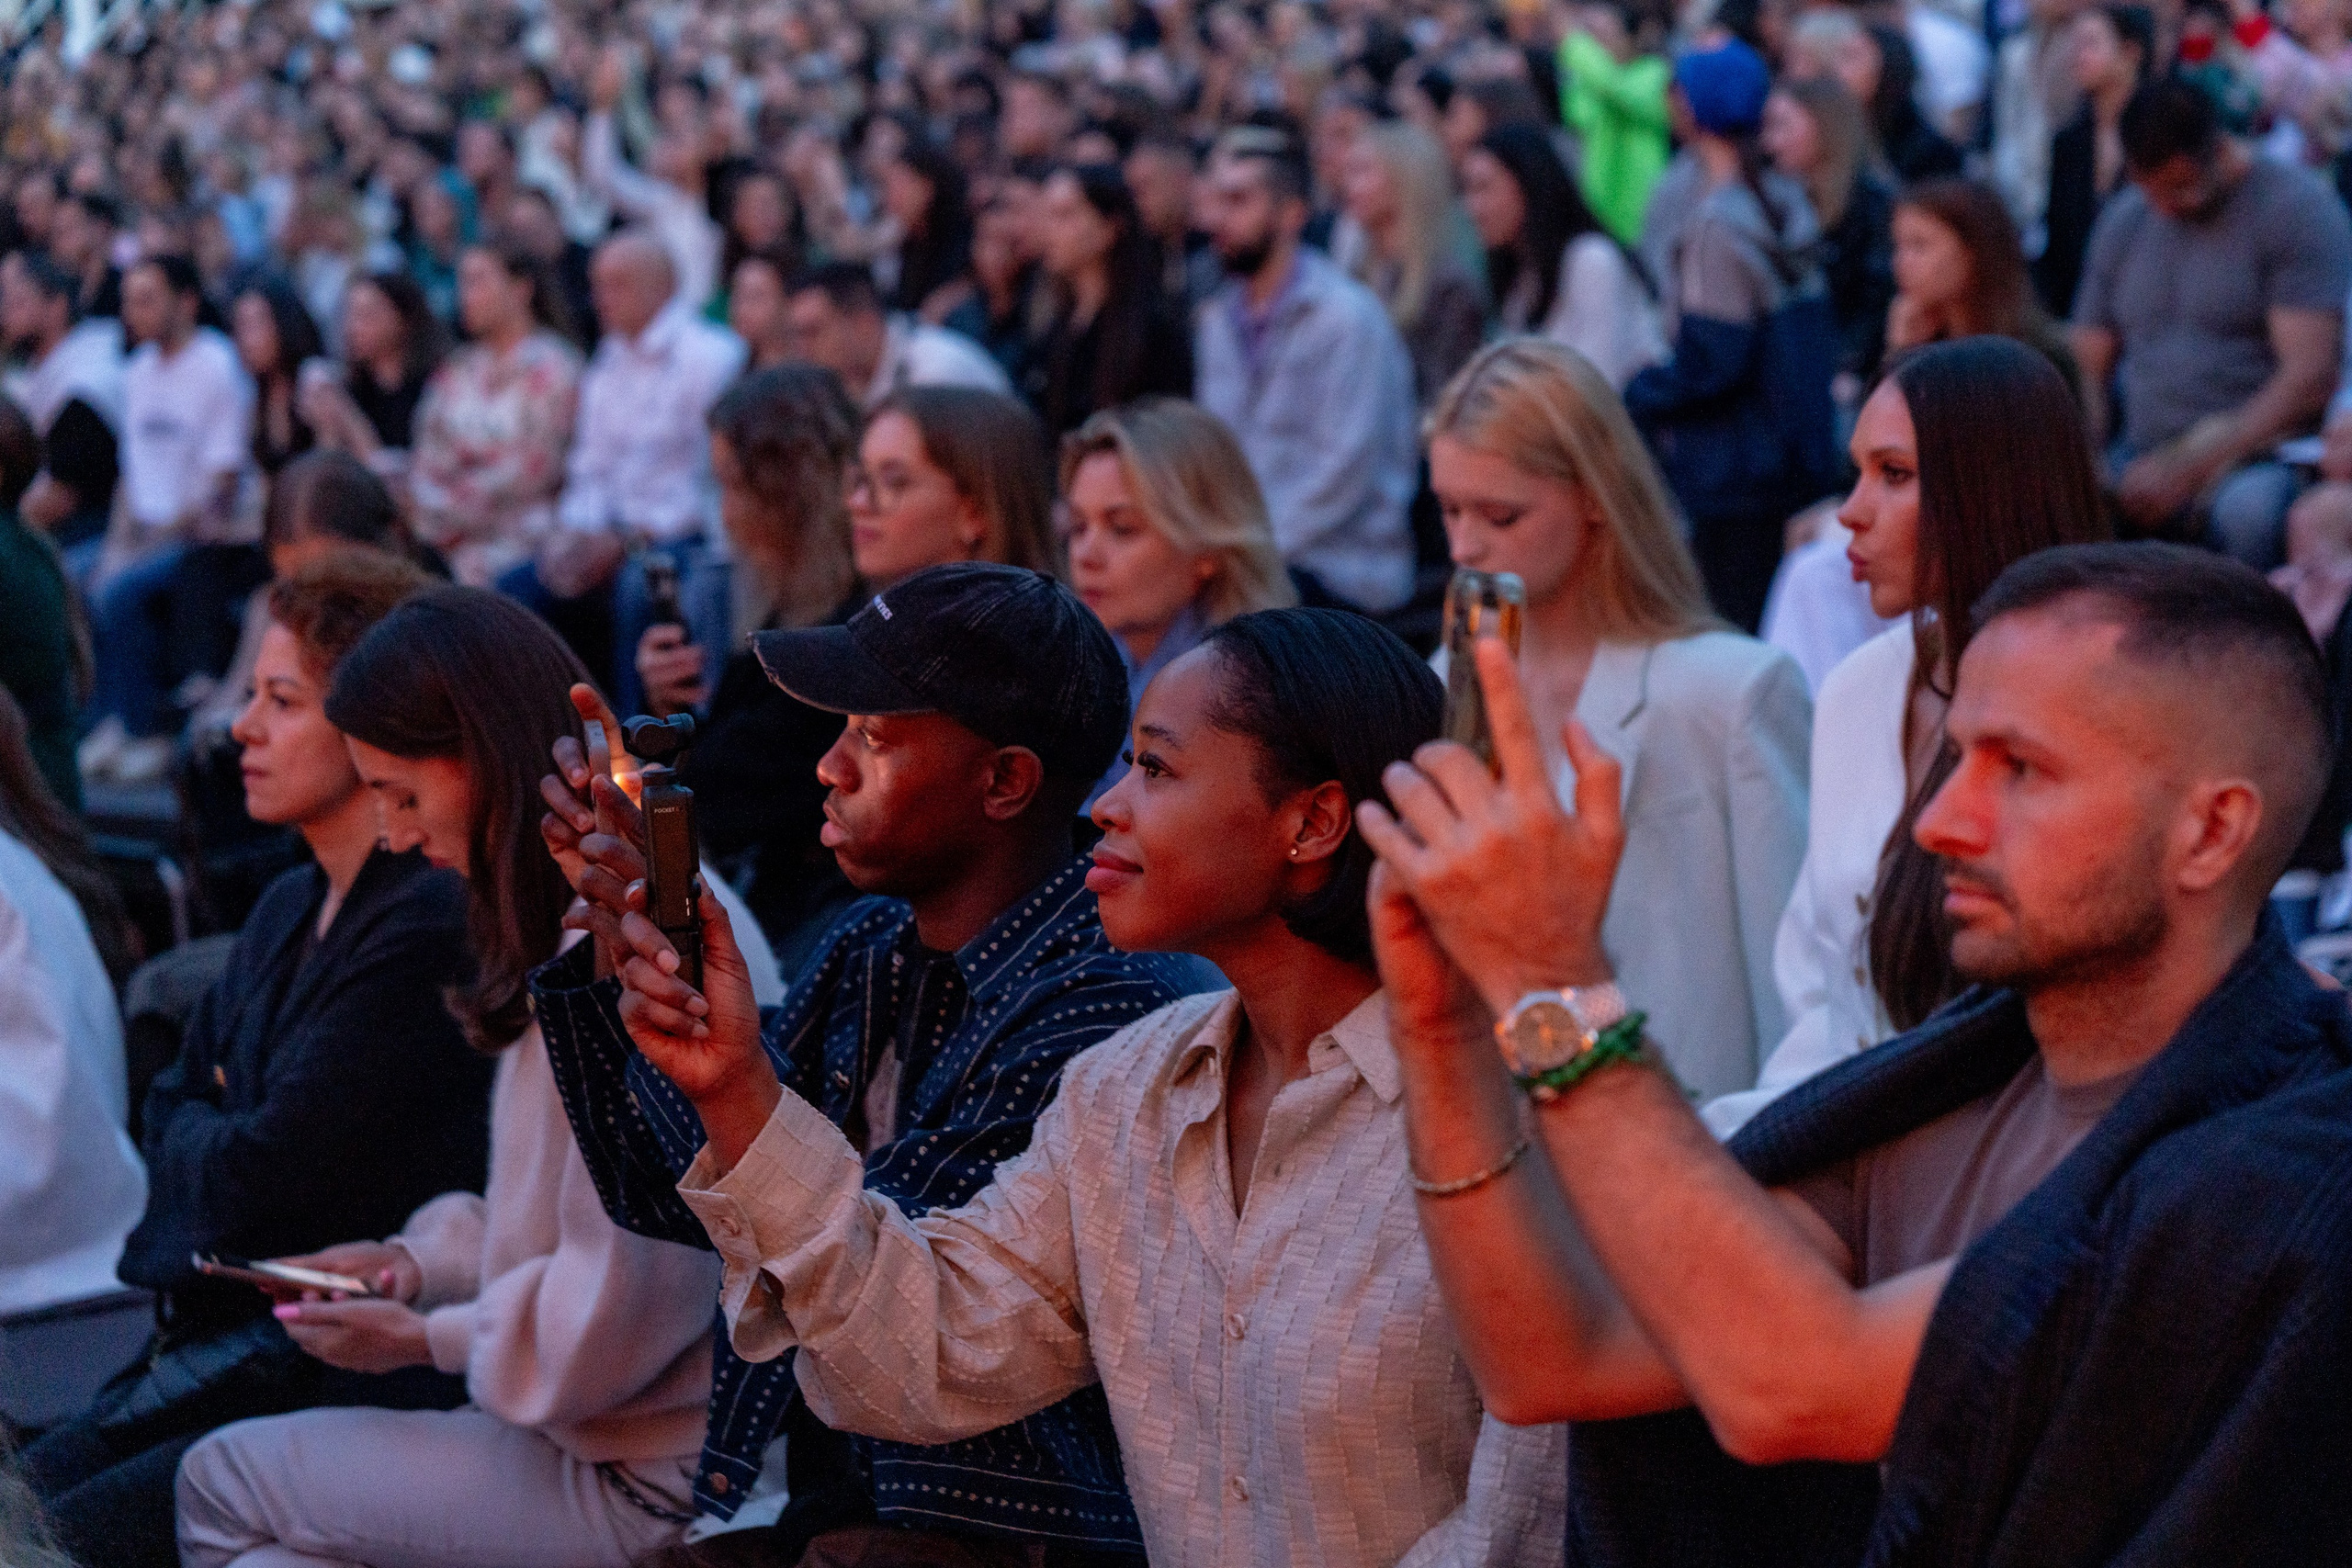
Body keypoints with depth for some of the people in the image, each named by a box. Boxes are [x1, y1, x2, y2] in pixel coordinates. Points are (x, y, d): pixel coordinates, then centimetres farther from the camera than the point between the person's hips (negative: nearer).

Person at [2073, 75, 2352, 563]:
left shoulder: (2298, 211, -4)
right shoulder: (2123, 221, 16)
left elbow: (2310, 379, -13)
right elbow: (2089, 365, 18)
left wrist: (2188, 468, -20)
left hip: (2258, 461, -4)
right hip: (2143, 467, 5)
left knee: (2248, 509, -40)